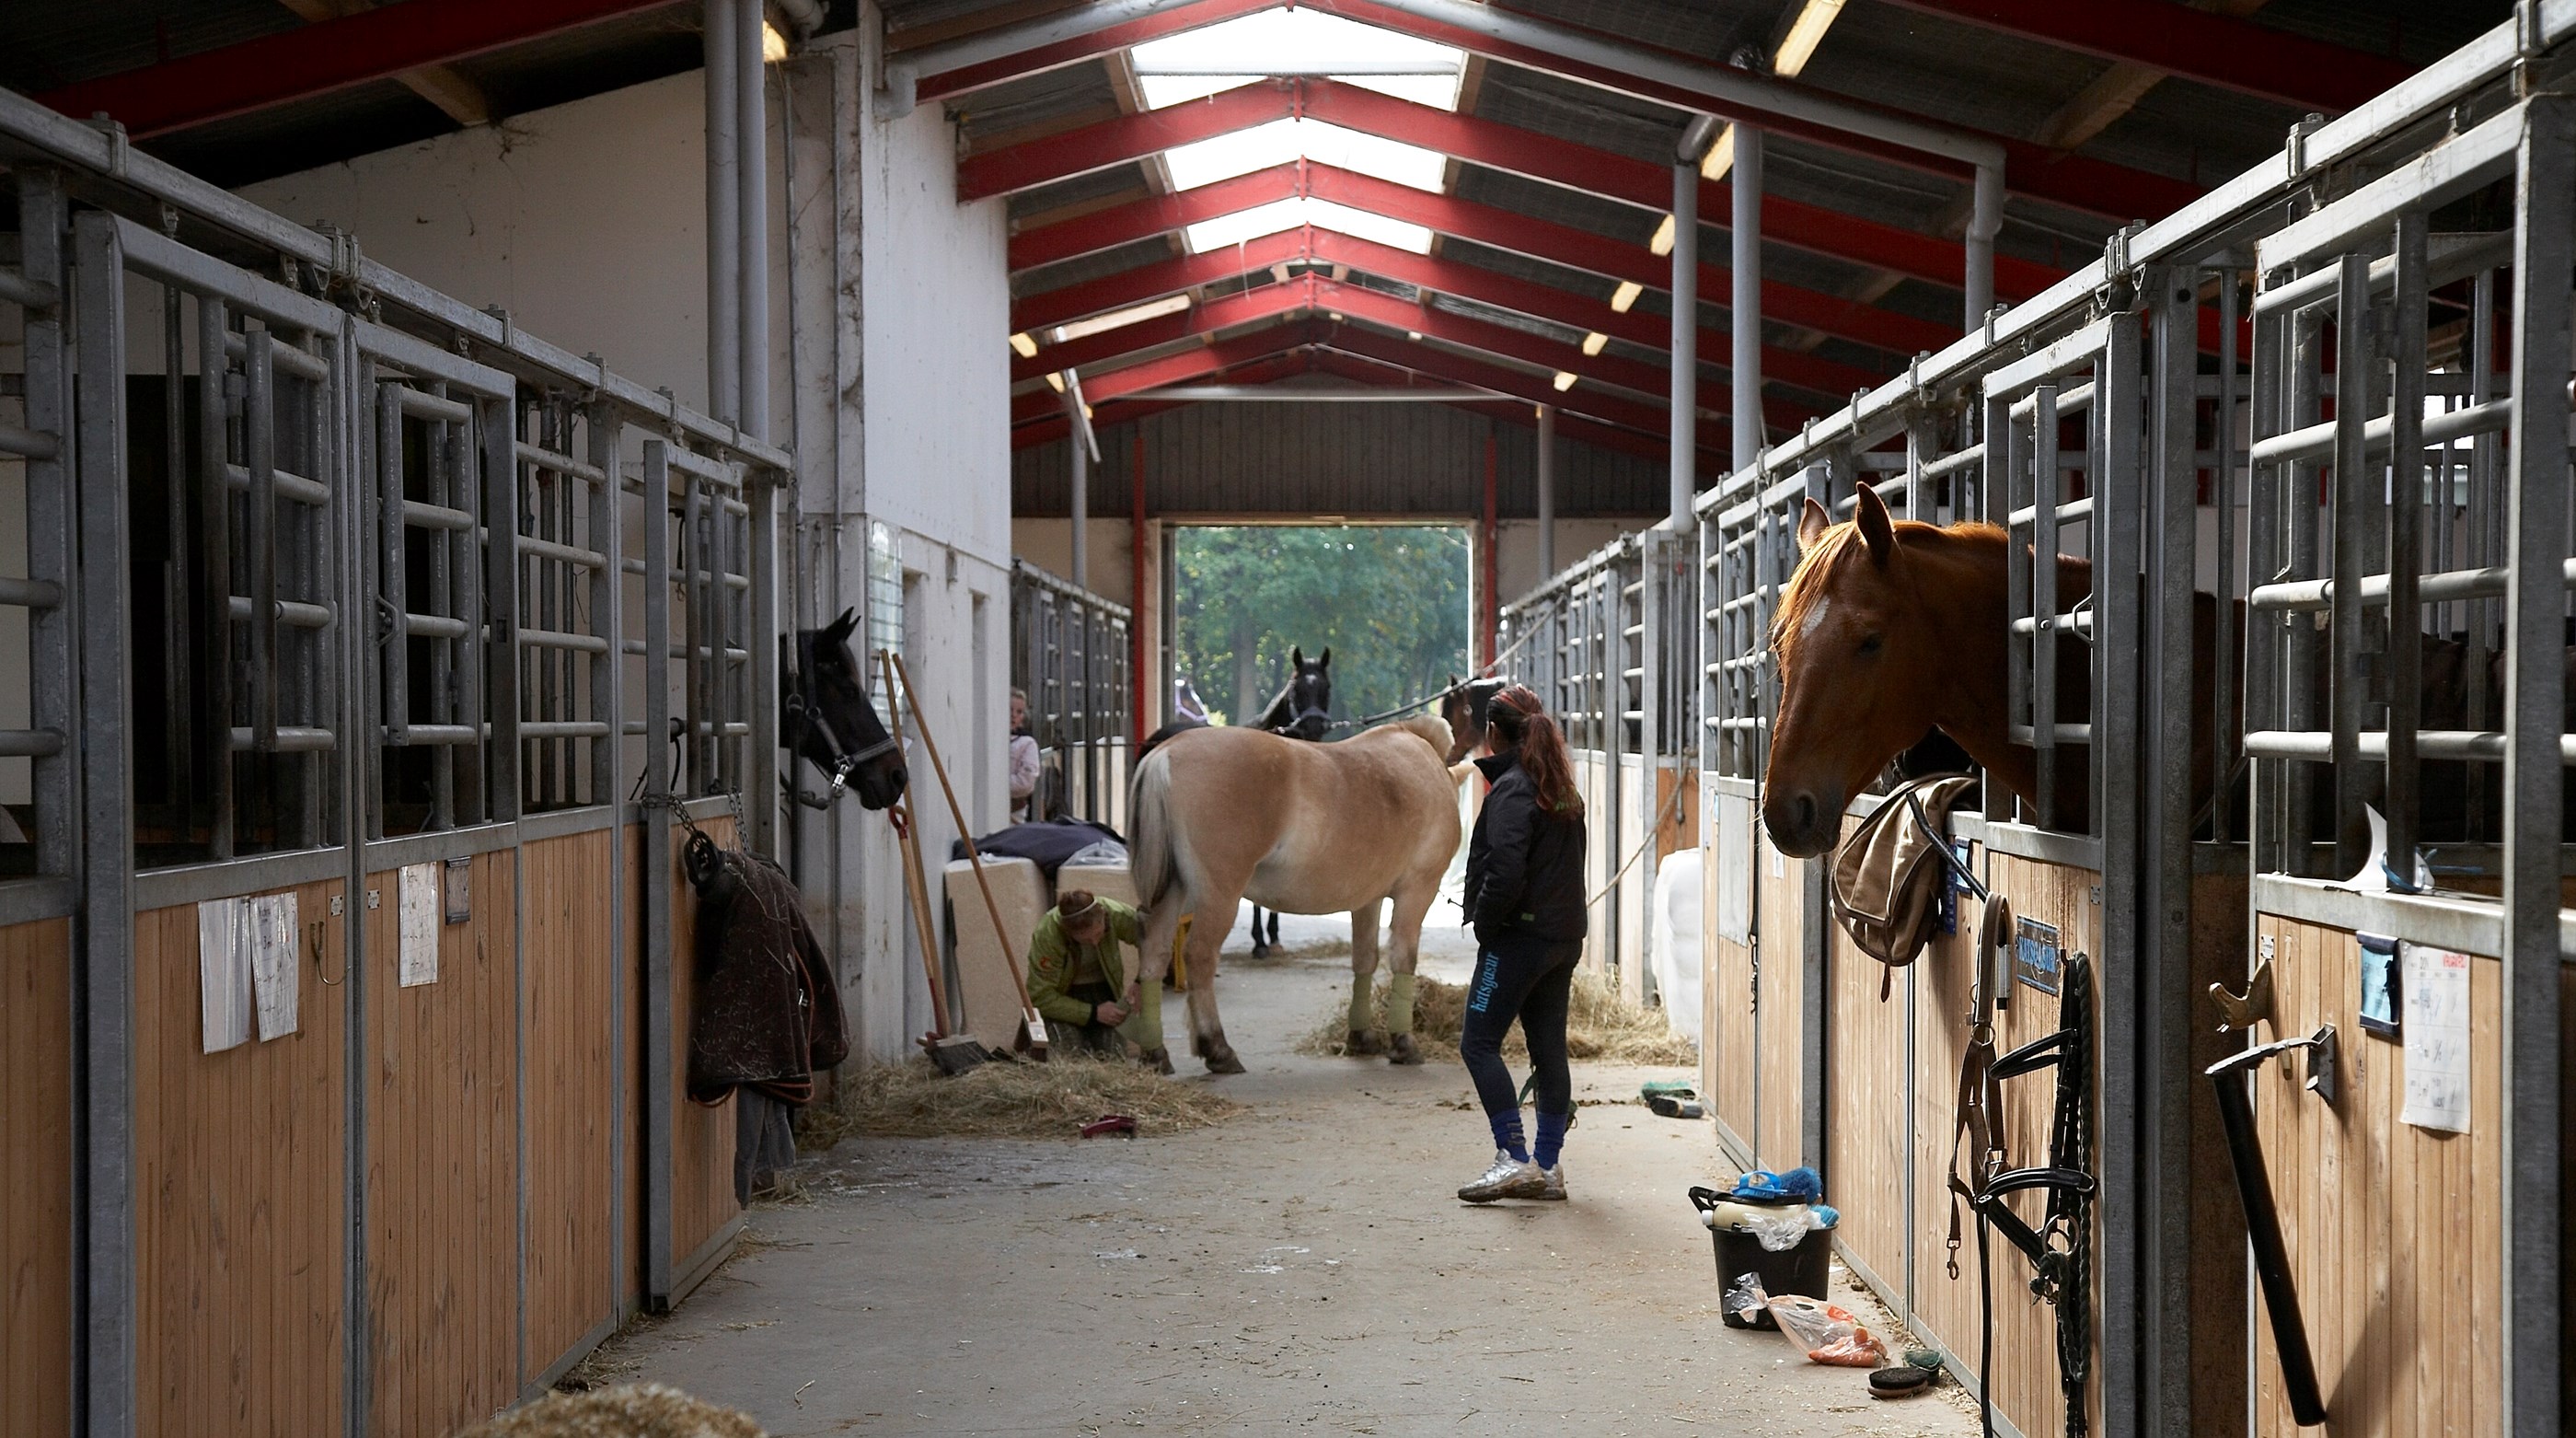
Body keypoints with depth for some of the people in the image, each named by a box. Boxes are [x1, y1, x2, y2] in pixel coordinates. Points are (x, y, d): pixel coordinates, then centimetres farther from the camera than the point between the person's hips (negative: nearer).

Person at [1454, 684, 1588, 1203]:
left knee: (1479, 1044, -4)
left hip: (1520, 938, -9)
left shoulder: (1511, 789, -14)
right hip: (1565, 936, 9)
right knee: (1549, 1049, 11)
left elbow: (1504, 872, -24)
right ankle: (1548, 1168, 14)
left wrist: (1484, 925, -10)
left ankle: (1515, 1160, -11)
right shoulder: (1562, 788, 13)